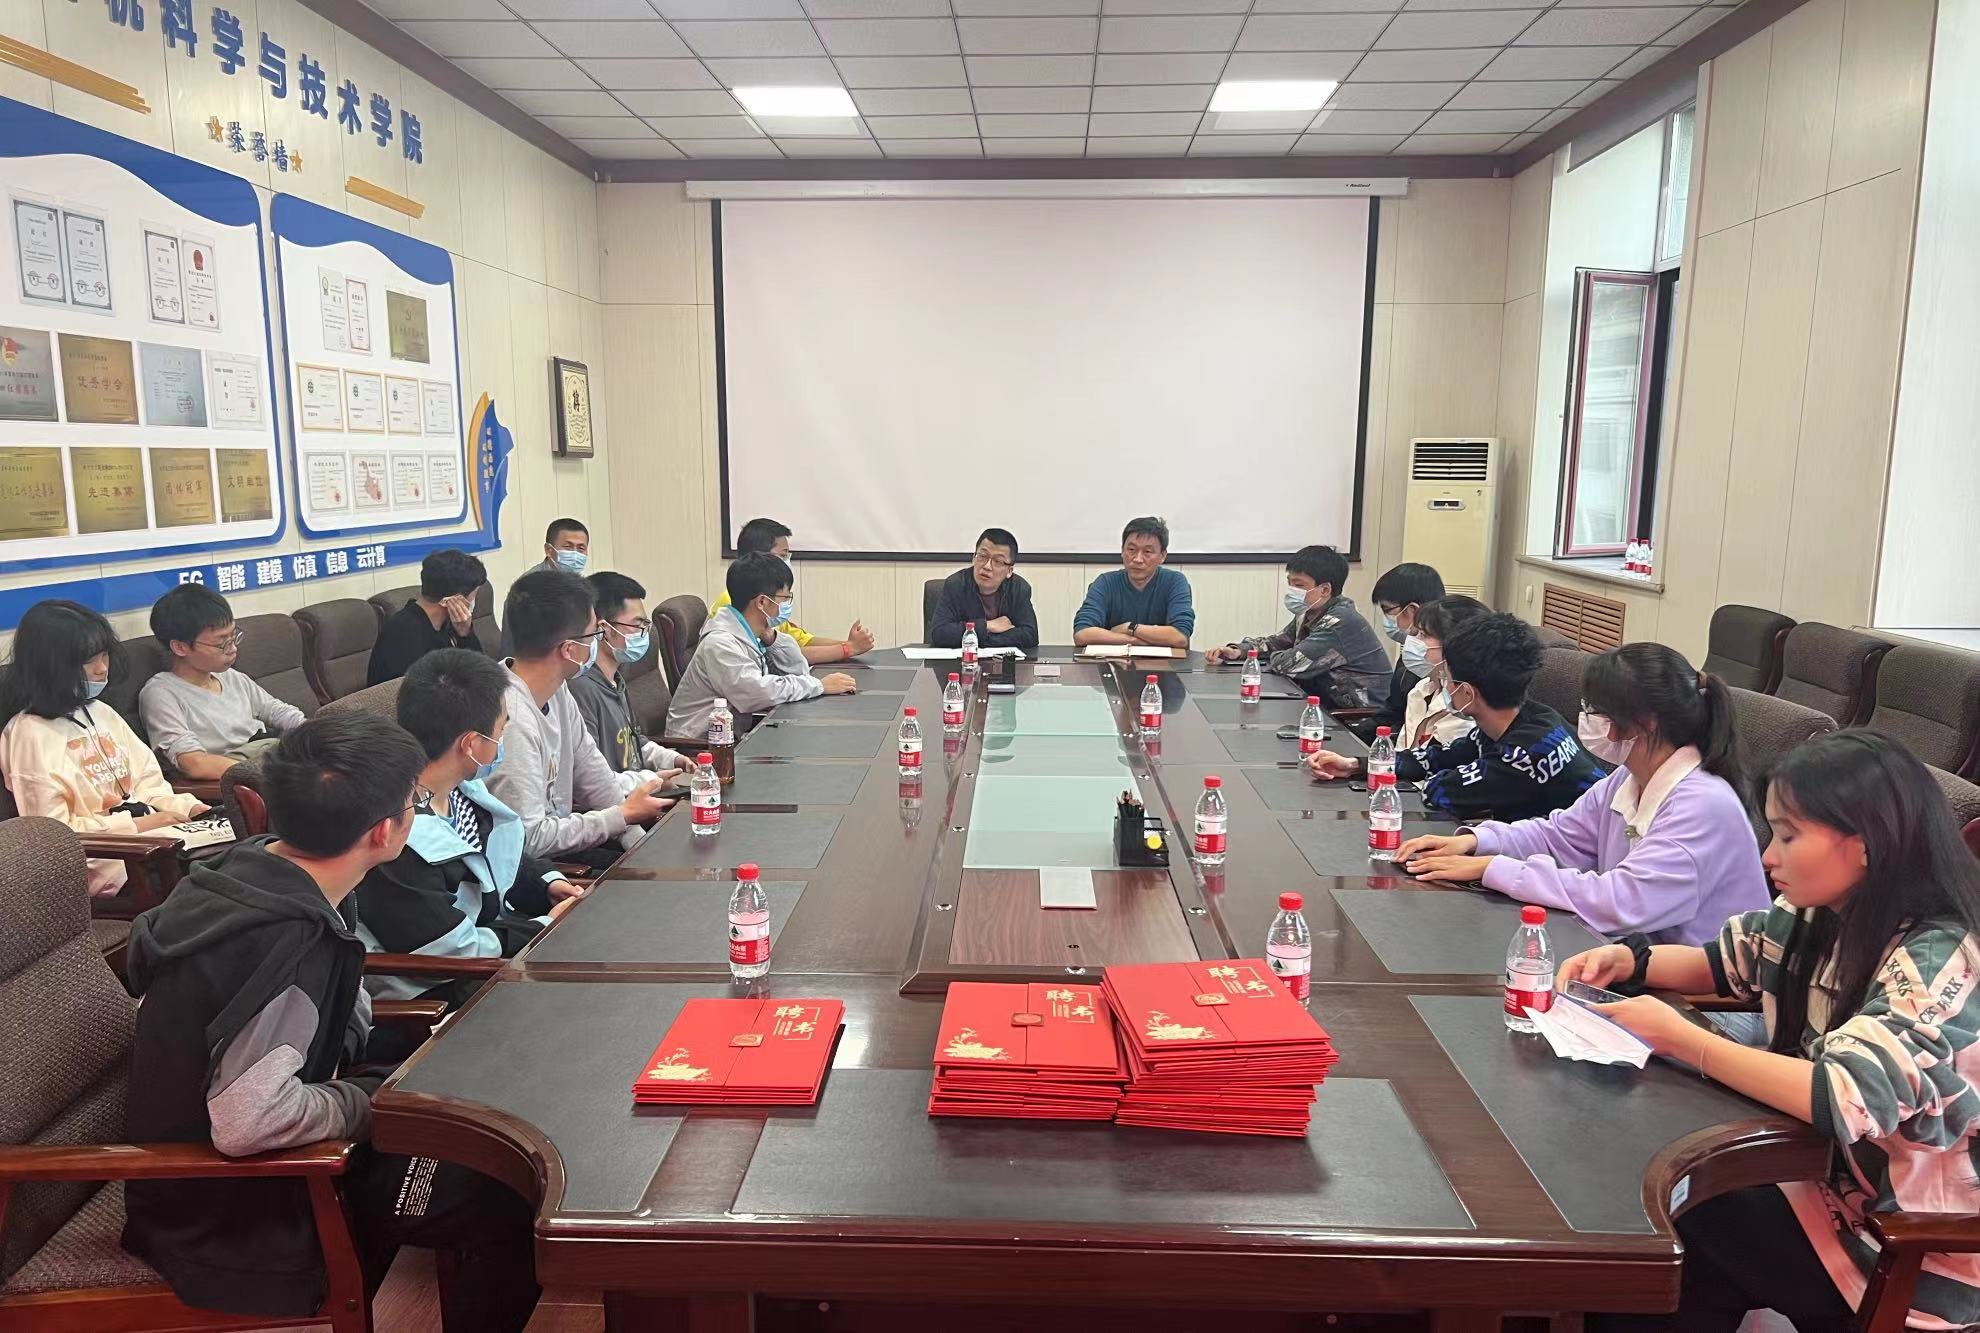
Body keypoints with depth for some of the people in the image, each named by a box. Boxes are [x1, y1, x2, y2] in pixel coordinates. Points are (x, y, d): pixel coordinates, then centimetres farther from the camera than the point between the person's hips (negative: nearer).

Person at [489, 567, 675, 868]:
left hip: (557, 835, 8)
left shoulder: (558, 691, 1)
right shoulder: (512, 722, -28)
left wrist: (637, 839, 1)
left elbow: (593, 775, 10)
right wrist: (623, 815, -15)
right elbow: (527, 839, -25)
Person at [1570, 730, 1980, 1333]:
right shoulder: (1818, 915, -3)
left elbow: (1843, 1098, -36)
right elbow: (1723, 962, 13)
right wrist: (1627, 959, -6)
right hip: (1833, 1183, 6)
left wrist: (1678, 1037, -30)